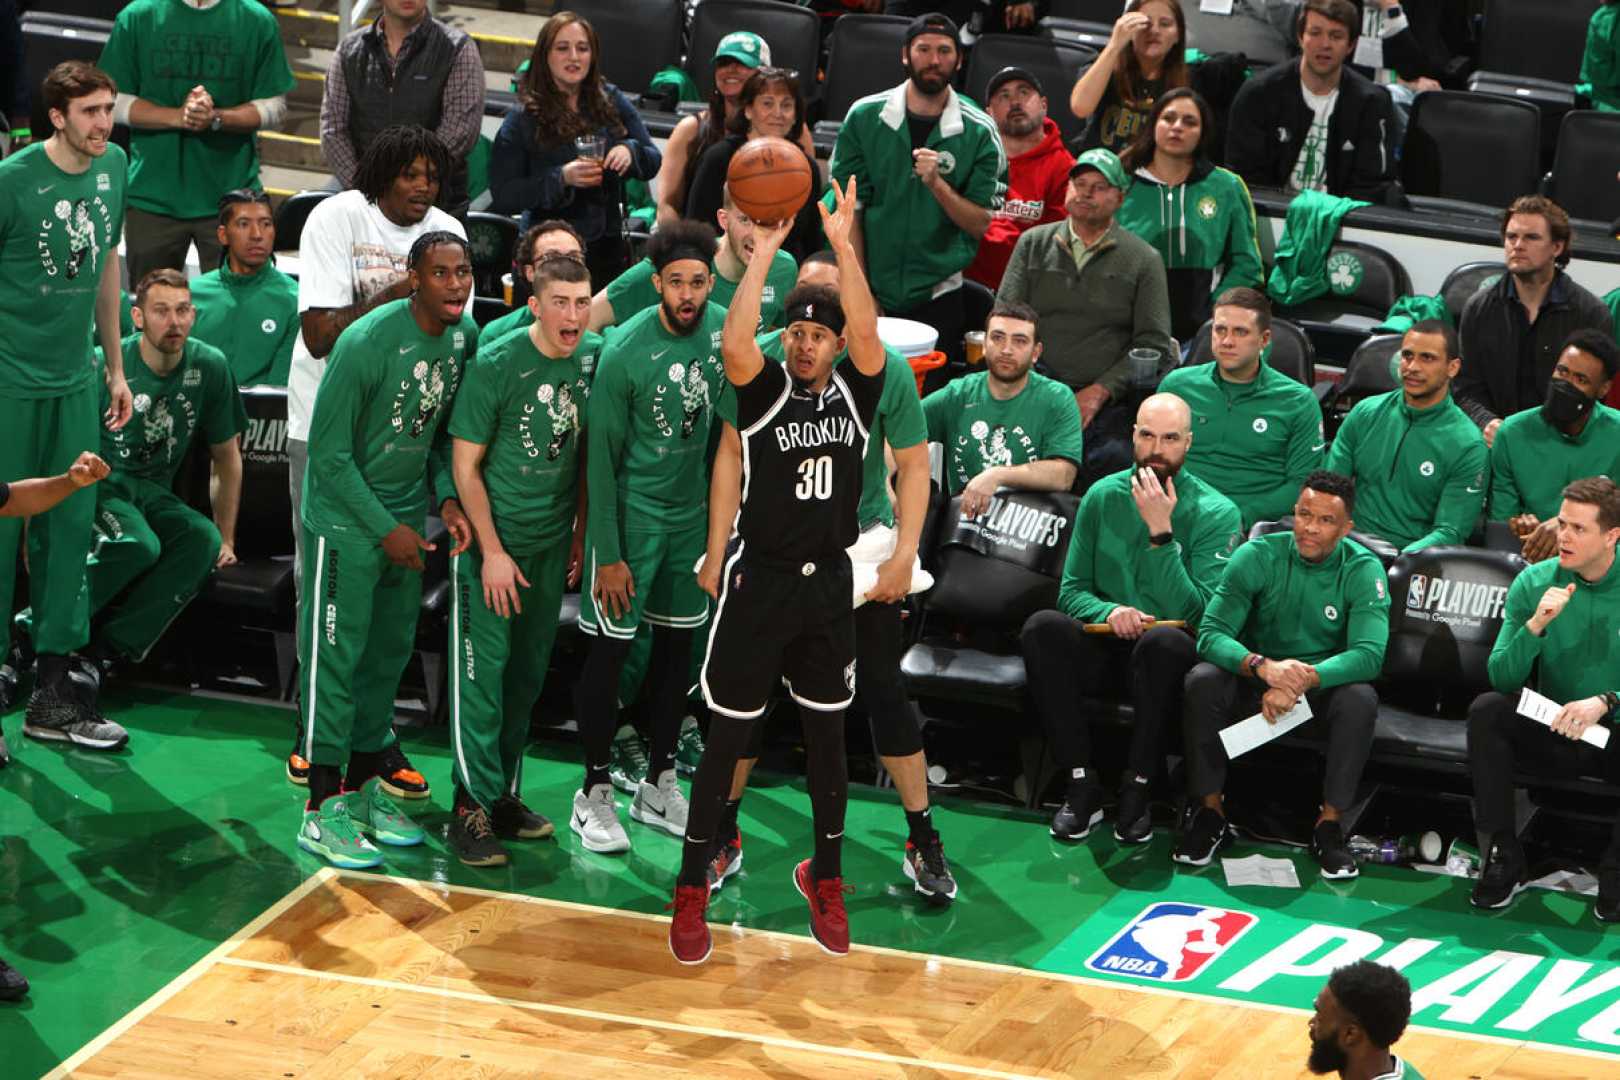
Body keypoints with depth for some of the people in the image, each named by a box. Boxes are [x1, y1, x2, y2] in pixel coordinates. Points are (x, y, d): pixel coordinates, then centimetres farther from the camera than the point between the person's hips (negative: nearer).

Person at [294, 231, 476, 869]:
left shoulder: (465, 335, -1)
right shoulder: (367, 344, -23)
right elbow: (329, 453, -17)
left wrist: (447, 499, -3)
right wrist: (386, 529, -16)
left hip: (406, 516, 7)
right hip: (345, 520, -7)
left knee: (390, 651, 12)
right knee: (336, 655, -5)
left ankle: (364, 788, 25)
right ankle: (322, 813, -1)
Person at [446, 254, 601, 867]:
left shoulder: (594, 358, -2)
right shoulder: (496, 365, -16)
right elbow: (466, 464, -11)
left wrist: (581, 534, 10)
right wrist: (493, 551, -13)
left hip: (552, 540, 5)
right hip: (491, 539, -5)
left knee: (529, 672, 12)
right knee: (482, 668, -4)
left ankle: (505, 793, 24)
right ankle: (473, 805, 1)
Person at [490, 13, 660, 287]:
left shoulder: (612, 102, 4)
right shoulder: (523, 118, -6)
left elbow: (653, 162, 8)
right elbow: (503, 196, -11)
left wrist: (630, 151, -15)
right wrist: (561, 179, -23)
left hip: (607, 251, 4)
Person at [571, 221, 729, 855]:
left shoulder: (721, 328, -6)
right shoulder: (625, 353, -21)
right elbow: (601, 456, -15)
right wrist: (607, 554, -15)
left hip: (692, 511, 6)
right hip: (632, 512, -6)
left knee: (677, 643, 14)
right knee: (611, 647, 0)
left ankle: (659, 785, 26)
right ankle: (594, 794, 11)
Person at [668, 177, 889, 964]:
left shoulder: (855, 392, 1)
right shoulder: (765, 391, -5)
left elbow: (868, 335, -18)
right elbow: (734, 344, -25)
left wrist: (843, 245, -27)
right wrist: (766, 249, -29)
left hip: (826, 584, 3)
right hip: (758, 581, -3)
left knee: (827, 735, 12)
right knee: (727, 738, 2)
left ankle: (825, 878, 28)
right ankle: (692, 891, 10)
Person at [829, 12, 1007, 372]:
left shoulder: (979, 132, -4)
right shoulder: (865, 117, -2)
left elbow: (981, 224, -5)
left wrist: (937, 184, -21)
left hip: (937, 298, 0)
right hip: (871, 291, 0)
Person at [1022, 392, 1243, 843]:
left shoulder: (1216, 513, -5)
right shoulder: (1103, 496, 6)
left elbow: (1193, 612, -16)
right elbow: (1072, 590, 7)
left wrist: (1161, 531, -22)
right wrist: (1109, 612, -16)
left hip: (1164, 650, -3)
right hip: (1103, 645, 3)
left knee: (1165, 639, -39)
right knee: (1042, 626, -29)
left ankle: (1138, 789, -24)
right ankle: (1080, 785, -22)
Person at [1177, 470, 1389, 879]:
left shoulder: (1364, 570, -12)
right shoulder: (1258, 557, -10)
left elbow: (1369, 654, -25)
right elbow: (1211, 633, -19)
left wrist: (1302, 682, -40)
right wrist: (1262, 666, -40)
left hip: (1324, 685, -1)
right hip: (1254, 681, 1)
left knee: (1361, 699, -33)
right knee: (1201, 681, -29)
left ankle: (1329, 823, -21)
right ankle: (1210, 812, -16)